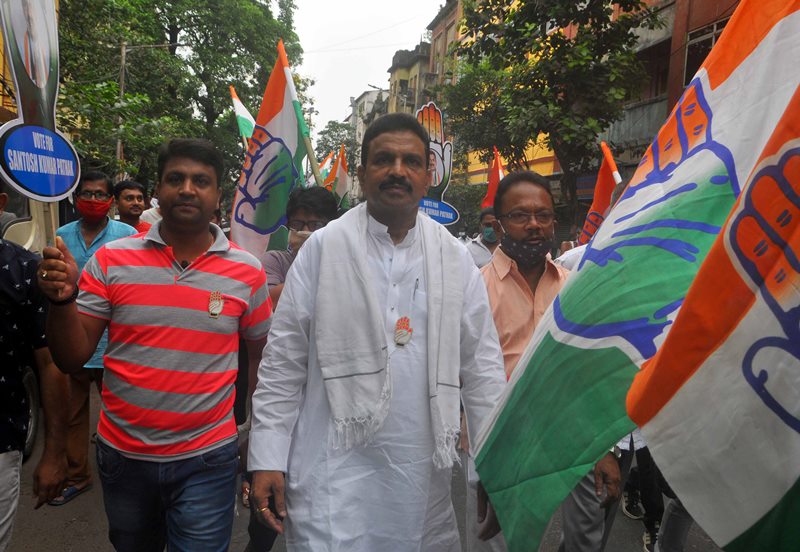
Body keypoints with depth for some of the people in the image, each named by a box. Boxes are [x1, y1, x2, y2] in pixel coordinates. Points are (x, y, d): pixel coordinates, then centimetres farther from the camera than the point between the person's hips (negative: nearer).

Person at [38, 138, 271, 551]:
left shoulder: (248, 271, -7)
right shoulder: (111, 260, -6)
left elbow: (259, 359, 3)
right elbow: (72, 359, -3)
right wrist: (62, 299, -22)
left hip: (207, 460, -2)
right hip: (122, 455, 3)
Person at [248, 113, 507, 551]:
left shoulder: (455, 257, 3)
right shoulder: (324, 248, -4)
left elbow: (481, 365, 4)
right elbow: (282, 362, -3)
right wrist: (267, 460, -5)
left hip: (425, 471, 3)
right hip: (335, 469, -2)